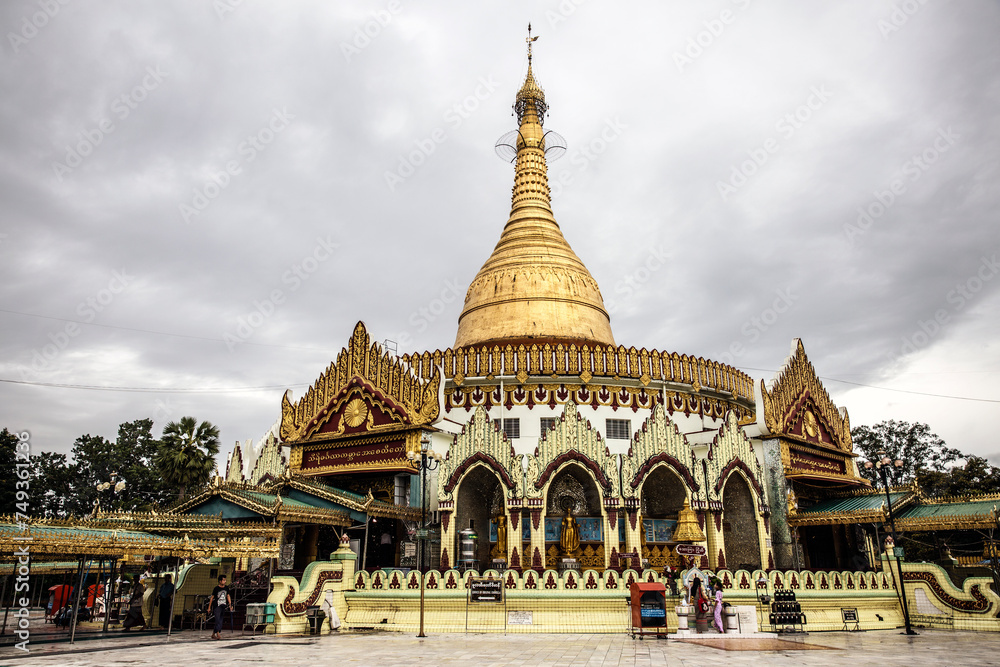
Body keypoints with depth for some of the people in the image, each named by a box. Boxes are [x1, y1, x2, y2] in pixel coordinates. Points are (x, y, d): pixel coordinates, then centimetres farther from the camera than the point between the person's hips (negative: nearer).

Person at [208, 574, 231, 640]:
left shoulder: (226, 588, 8)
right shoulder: (216, 588, -6)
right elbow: (212, 598, 0)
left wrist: (230, 604, 6)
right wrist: (209, 607, 2)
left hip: (223, 606, 5)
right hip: (217, 606, -5)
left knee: (220, 620, 6)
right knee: (218, 619, -15)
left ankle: (213, 634, 18)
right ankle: (218, 633, -20)